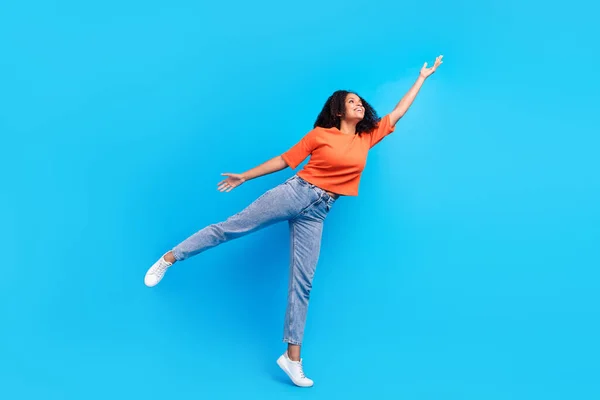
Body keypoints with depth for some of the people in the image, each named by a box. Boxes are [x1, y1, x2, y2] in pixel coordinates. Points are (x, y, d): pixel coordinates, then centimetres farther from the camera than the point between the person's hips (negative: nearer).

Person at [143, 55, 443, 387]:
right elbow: (285, 160, 5)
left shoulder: (367, 137, 11)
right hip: (295, 192, -3)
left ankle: (292, 357, 7)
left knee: (302, 281, 3)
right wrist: (244, 177, 7)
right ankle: (169, 259, 17)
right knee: (232, 226, -3)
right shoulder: (320, 134, 1)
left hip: (317, 212, 3)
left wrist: (423, 77, 24)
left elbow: (398, 113, 20)